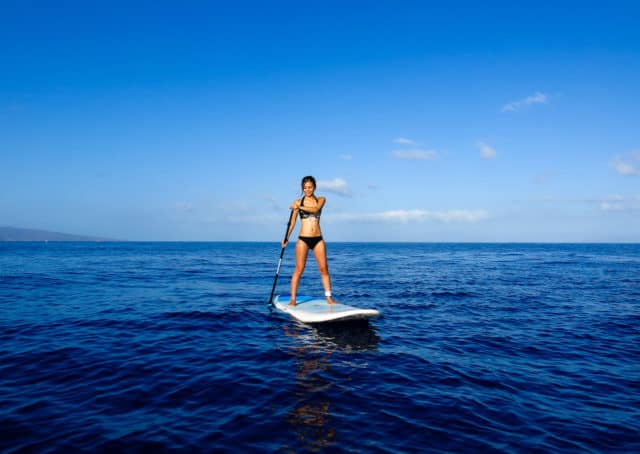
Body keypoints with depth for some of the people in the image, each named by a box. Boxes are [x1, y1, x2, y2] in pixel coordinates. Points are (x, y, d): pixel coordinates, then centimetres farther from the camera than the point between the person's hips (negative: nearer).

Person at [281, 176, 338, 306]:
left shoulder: (321, 200, 8)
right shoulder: (298, 202, 4)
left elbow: (315, 209, -15)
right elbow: (292, 222, 2)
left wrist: (299, 207, -20)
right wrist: (286, 238, -8)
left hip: (318, 239, 2)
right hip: (303, 239, -2)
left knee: (324, 269, 0)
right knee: (299, 270, -3)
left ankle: (329, 297, 6)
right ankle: (293, 299, 2)